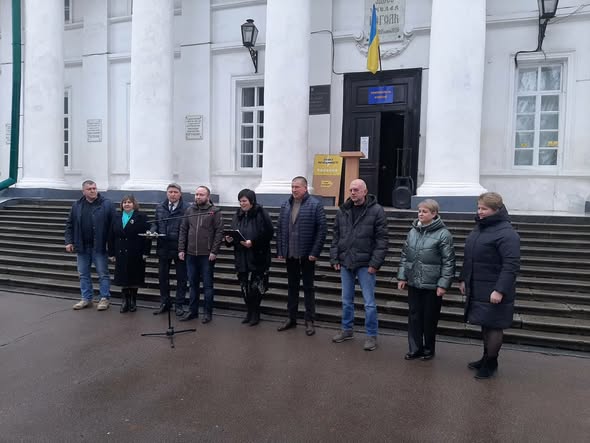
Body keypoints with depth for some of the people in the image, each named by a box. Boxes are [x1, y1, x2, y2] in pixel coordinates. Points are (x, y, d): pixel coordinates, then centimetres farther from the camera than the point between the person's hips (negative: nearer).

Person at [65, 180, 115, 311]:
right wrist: (69, 241, 3)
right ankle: (86, 299, 24)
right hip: (82, 246, 5)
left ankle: (105, 298, 14)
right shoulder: (77, 206, 6)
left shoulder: (106, 204, -7)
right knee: (83, 274, 12)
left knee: (103, 274, 3)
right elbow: (69, 225, 11)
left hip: (99, 246, -4)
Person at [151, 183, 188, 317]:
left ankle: (179, 304, 21)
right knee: (162, 276, 14)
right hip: (163, 248, 5)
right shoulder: (160, 207, 8)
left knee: (181, 277, 8)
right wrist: (152, 230, -6)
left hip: (179, 248, -5)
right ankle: (164, 303, 30)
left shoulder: (186, 208, -11)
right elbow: (155, 223, 15)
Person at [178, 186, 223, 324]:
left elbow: (219, 232, -8)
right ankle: (192, 311, 24)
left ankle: (207, 313, 15)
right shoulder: (189, 210, 9)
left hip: (207, 255, -4)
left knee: (207, 285, 5)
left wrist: (214, 251, -13)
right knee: (193, 284, 13)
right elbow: (183, 230, 10)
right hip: (191, 254, 4)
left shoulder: (215, 211, -4)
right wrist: (181, 249, 3)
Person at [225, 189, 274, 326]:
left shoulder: (261, 214, -9)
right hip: (241, 258, 6)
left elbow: (269, 233, -14)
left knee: (256, 287, 0)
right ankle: (250, 312, 26)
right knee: (245, 288, 10)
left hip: (258, 258, -5)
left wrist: (253, 242, -22)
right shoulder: (237, 215, 10)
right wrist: (229, 240, -5)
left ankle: (255, 314, 17)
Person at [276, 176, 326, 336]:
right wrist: (280, 250, 4)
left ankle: (310, 321, 16)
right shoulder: (285, 205, 8)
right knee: (292, 287, 14)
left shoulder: (315, 205, -8)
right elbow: (280, 229, 10)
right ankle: (291, 318, 26)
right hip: (290, 255, 5)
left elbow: (321, 230, -11)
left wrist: (315, 252, -15)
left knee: (308, 288, 6)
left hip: (307, 255, -5)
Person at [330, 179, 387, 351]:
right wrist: (334, 258, 5)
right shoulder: (343, 211, 6)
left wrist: (375, 263, -14)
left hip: (365, 264, -4)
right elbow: (336, 236, 11)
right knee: (346, 300, 16)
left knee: (369, 302, 4)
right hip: (345, 262, 5)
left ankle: (371, 335, 18)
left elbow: (381, 239, -10)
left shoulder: (376, 211, -7)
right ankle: (347, 330, 32)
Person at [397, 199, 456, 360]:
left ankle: (429, 349, 28)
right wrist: (402, 276, 7)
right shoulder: (413, 231, 6)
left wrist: (443, 284, -14)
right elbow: (404, 255, 11)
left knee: (430, 319, 10)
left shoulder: (443, 234, -10)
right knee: (414, 317, 11)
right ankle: (415, 348, 24)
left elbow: (448, 261, -11)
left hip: (432, 285, -4)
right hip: (413, 283, 5)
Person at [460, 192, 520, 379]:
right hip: (477, 289, 8)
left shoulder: (506, 233, -16)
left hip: (493, 291, -8)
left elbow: (511, 265, -21)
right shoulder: (479, 227, 11)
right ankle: (486, 357, 34)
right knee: (484, 325, 19)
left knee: (493, 326, 5)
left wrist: (500, 290, -24)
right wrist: (464, 279, 16)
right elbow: (468, 257, 17)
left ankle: (491, 362, 21)